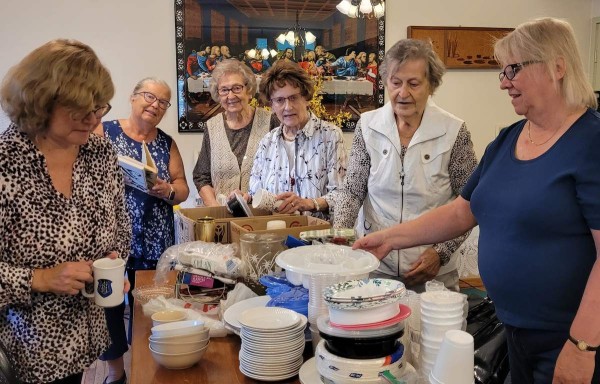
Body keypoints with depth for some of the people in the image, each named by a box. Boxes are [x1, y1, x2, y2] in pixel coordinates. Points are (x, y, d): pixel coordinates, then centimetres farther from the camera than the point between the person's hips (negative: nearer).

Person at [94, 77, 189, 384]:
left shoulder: (167, 143, 10)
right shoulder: (103, 132, 0)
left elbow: (182, 188, 9)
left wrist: (168, 191, -12)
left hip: (154, 243, 3)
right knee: (109, 303, 2)